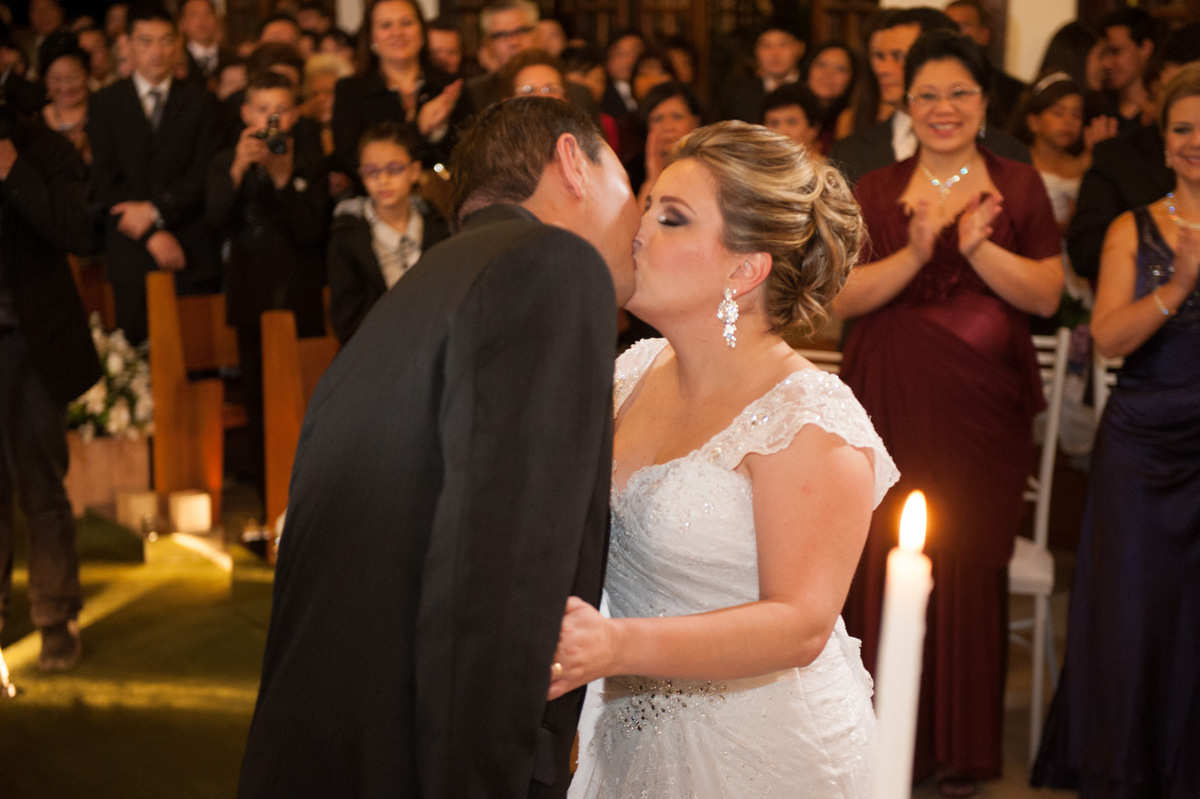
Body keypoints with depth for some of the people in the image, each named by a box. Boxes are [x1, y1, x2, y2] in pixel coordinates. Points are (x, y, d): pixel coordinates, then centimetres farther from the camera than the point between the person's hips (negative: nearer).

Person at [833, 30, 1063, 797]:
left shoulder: (1018, 186, 6)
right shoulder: (875, 192, 9)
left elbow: (1048, 296, -2)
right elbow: (843, 297, 0)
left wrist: (976, 248, -16)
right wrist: (915, 254, -14)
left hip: (983, 409, -1)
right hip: (892, 404, 1)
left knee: (969, 569, 2)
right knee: (884, 565, -3)